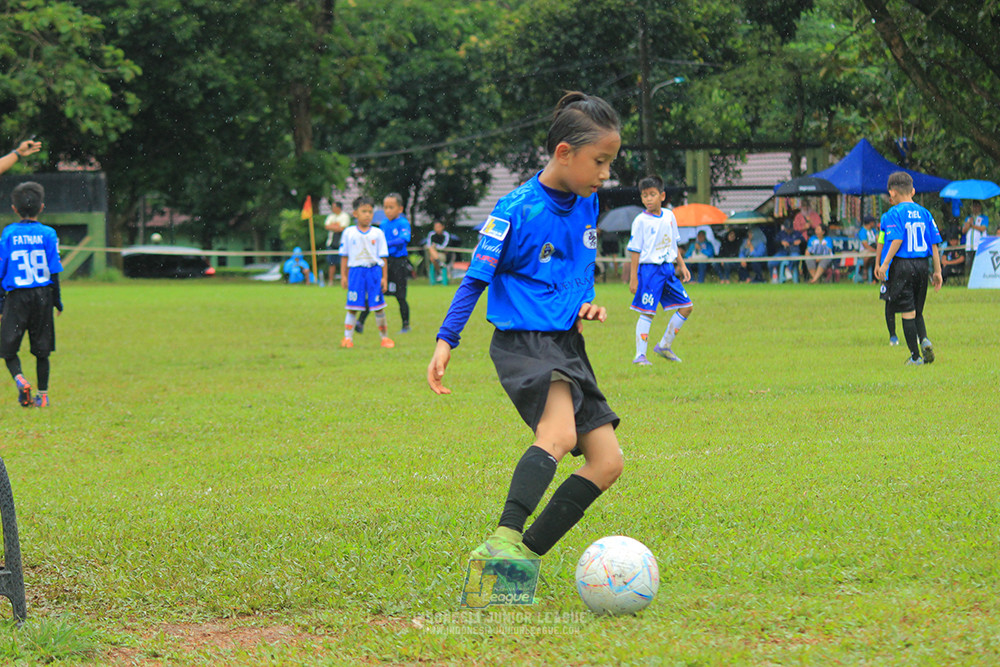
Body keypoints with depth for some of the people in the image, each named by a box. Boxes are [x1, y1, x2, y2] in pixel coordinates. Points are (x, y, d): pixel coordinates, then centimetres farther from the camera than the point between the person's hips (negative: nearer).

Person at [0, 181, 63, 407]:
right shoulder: (48, 234, -3)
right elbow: (54, 271, -1)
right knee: (42, 350, 11)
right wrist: (57, 299, 10)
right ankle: (43, 395, 13)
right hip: (42, 295, 1)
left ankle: (19, 379, -22)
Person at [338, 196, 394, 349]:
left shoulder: (377, 233, 4)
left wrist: (384, 277, 1)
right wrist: (343, 276, 5)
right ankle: (348, 338, 5)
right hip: (356, 271, 0)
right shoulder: (348, 233, 5)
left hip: (374, 270, 0)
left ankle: (385, 337, 11)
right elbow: (344, 256, 10)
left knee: (378, 307, 1)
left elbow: (383, 256, 6)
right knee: (353, 307, -2)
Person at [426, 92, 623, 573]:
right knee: (559, 431, -34)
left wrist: (588, 303, 8)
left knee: (607, 462, 1)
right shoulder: (517, 211, -11)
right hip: (523, 341, -8)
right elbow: (476, 278, -6)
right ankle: (503, 540, -41)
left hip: (567, 344, 8)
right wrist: (446, 341, -12)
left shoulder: (587, 204, 10)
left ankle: (525, 554, 4)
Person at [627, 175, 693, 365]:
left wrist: (682, 265, 16)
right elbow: (635, 250, -8)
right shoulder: (641, 221, -8)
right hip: (649, 269, -6)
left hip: (668, 268, 6)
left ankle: (664, 346, 14)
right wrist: (633, 278, -11)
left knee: (686, 306, 5)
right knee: (647, 313, -8)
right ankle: (640, 355, -5)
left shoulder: (669, 216, 8)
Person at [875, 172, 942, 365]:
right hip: (922, 264, 5)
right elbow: (934, 243, 7)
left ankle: (915, 356, 1)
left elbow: (897, 241, -16)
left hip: (902, 265, -5)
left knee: (907, 313, 0)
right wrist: (937, 271, 10)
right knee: (917, 311, 17)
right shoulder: (924, 213, 9)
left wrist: (884, 264, -11)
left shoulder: (894, 213, -6)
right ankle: (924, 339, -9)